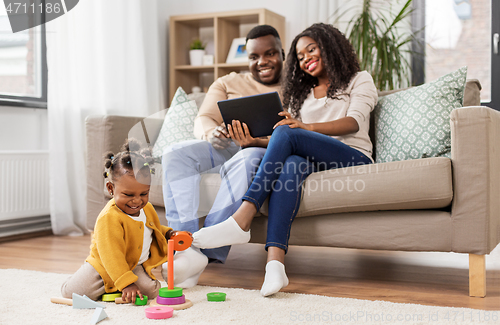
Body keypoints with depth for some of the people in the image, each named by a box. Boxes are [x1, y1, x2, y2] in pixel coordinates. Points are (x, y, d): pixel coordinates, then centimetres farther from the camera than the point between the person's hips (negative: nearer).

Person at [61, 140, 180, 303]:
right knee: (71, 292, -18)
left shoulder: (147, 208, -2)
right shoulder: (109, 218, -29)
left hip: (135, 266, 6)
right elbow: (112, 256, -33)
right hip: (104, 267, -5)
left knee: (152, 291, -16)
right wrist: (126, 283, -39)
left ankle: (112, 288, 11)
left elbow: (155, 228, 22)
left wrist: (168, 233, 2)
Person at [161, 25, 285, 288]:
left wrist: (257, 140, -23)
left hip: (266, 152, -3)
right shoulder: (228, 83, 24)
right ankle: (186, 248, -36)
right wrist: (212, 132, -17)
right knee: (176, 154, -25)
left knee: (246, 161, -39)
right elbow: (202, 120, 10)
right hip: (225, 147, 4)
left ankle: (208, 251, -41)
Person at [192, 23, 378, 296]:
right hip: (312, 160, 4)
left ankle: (242, 219, -38)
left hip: (353, 158, -3)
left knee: (286, 134, -29)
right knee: (291, 166, -35)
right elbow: (295, 129, 18)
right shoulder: (300, 94, 32)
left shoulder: (359, 80, 17)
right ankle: (275, 261, -50)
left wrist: (307, 127, -22)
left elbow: (354, 122, -3)